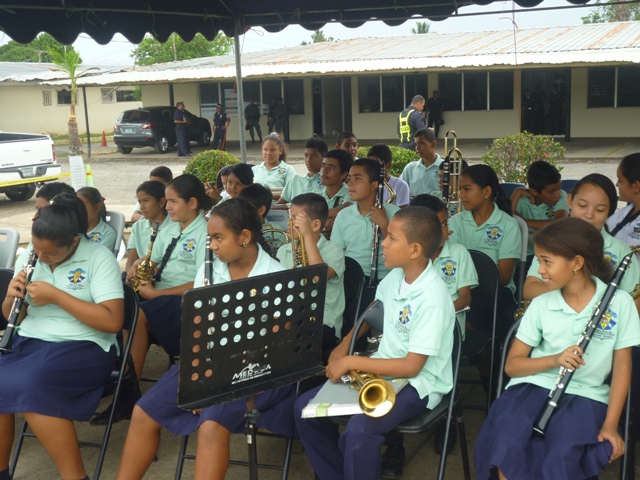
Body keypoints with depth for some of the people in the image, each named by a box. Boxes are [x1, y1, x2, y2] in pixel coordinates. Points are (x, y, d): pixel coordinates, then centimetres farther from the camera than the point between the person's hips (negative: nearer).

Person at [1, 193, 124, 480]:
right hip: (28, 341, 6)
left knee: (29, 386, -32)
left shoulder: (99, 259, -8)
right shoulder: (28, 257, 10)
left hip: (82, 347, -5)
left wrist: (56, 296, -18)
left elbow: (113, 321, -16)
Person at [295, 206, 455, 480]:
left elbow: (411, 366, -24)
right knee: (305, 407, -2)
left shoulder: (433, 299, -24)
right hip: (382, 370, 8)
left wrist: (351, 362, -20)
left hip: (417, 384, -8)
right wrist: (345, 345, 11)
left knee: (358, 431, -33)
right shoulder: (396, 276, 0)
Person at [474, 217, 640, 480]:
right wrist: (553, 360, -16)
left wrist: (610, 425, -7)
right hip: (534, 386, 1)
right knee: (506, 444, -30)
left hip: (584, 395, -1)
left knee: (562, 454, -31)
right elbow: (511, 365, 3)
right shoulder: (541, 305, 2)